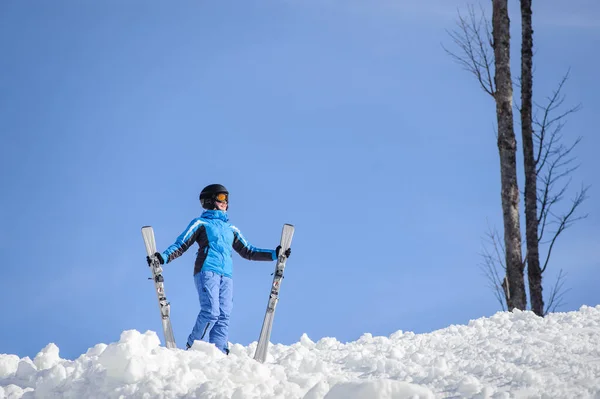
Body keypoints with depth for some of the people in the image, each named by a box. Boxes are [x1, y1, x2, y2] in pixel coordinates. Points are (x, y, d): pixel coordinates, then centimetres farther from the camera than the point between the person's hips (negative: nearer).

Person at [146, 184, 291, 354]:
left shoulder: (231, 229, 29)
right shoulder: (201, 223, 14)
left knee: (223, 316, -7)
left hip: (226, 275, 5)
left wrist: (274, 254, 21)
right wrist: (163, 257, -10)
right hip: (207, 271, -5)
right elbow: (181, 245, 7)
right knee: (210, 312, -20)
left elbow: (248, 252, 29)